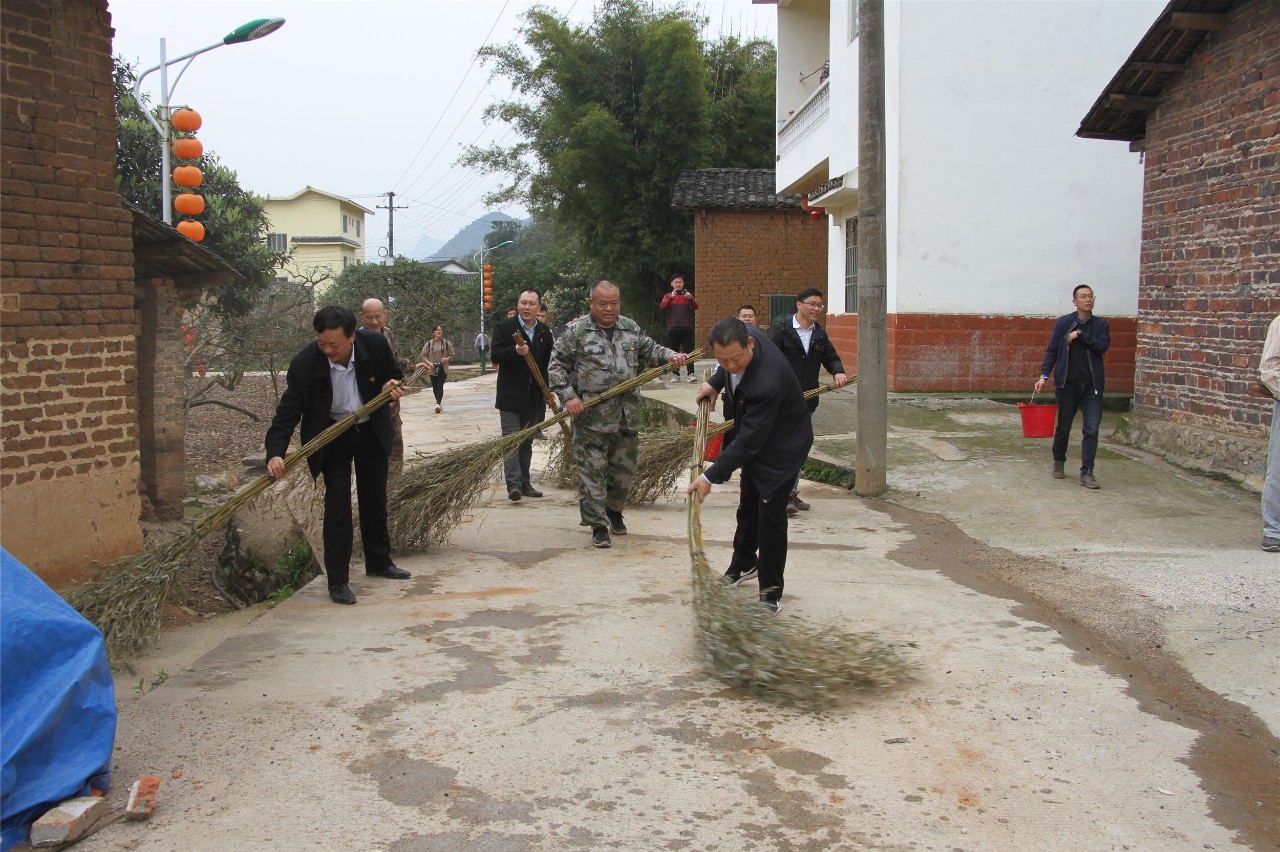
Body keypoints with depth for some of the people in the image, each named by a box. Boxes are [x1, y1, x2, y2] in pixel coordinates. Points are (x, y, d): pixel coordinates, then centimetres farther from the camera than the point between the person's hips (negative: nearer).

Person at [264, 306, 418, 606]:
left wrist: (392, 386, -22)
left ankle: (379, 562, 35)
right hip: (332, 436, -3)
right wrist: (275, 453, -34)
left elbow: (395, 375, 2)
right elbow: (287, 413, -22)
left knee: (375, 499, 16)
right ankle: (338, 580, 2)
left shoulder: (376, 345, -20)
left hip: (371, 431, 3)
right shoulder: (304, 364, -26)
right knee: (337, 502, -8)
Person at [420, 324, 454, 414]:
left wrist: (446, 359, -12)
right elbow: (424, 355, 5)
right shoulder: (429, 344, 2)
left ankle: (438, 404, -22)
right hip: (432, 369, 2)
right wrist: (429, 363, -11)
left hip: (443, 368, -2)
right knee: (435, 387, 9)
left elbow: (452, 354, 8)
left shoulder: (447, 343, 2)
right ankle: (439, 404, 24)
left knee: (440, 386, -14)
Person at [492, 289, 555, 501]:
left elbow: (548, 363, 15)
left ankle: (524, 483, 18)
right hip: (510, 395, -5)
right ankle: (513, 484, -13)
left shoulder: (545, 332, 8)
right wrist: (515, 351, -30)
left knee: (527, 442, 12)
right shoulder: (505, 328, -4)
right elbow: (495, 356, -12)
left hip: (534, 397, 5)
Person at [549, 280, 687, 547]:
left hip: (627, 414, 5)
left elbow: (649, 350, 23)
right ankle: (598, 525, 6)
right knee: (593, 470, -2)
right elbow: (557, 366, -2)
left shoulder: (631, 329, 11)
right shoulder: (576, 331, -3)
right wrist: (568, 397, -13)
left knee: (625, 466, 14)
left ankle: (615, 511, 36)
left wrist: (669, 356, 3)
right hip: (591, 416, -5)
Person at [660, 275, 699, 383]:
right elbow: (663, 306, -11)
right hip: (673, 329, 0)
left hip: (687, 328, 0)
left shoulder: (688, 295, 10)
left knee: (689, 351, -7)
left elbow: (695, 307, -5)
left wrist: (690, 298, -26)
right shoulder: (668, 296, 8)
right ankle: (675, 374, 10)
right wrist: (671, 297, -29)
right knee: (674, 352, 3)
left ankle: (691, 374, -11)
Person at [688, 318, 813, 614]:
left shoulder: (766, 383, -41)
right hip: (753, 433, 9)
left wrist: (711, 477, -33)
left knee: (770, 514, -7)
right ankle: (744, 563, 44)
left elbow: (749, 440, -35)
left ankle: (771, 592, 8)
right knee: (748, 506, 22)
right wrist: (715, 382, 0)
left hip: (782, 443, -9)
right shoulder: (746, 335, -17)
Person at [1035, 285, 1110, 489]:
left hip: (1092, 385, 1)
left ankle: (1087, 473, -1)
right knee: (1063, 427, 10)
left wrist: (1080, 335, -13)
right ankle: (1059, 461, 33)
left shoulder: (1101, 325, 6)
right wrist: (1044, 375, -8)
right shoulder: (1062, 323, 2)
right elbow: (1052, 351, 1)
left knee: (1092, 430, -5)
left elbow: (1103, 346, -10)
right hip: (1068, 384, -1)